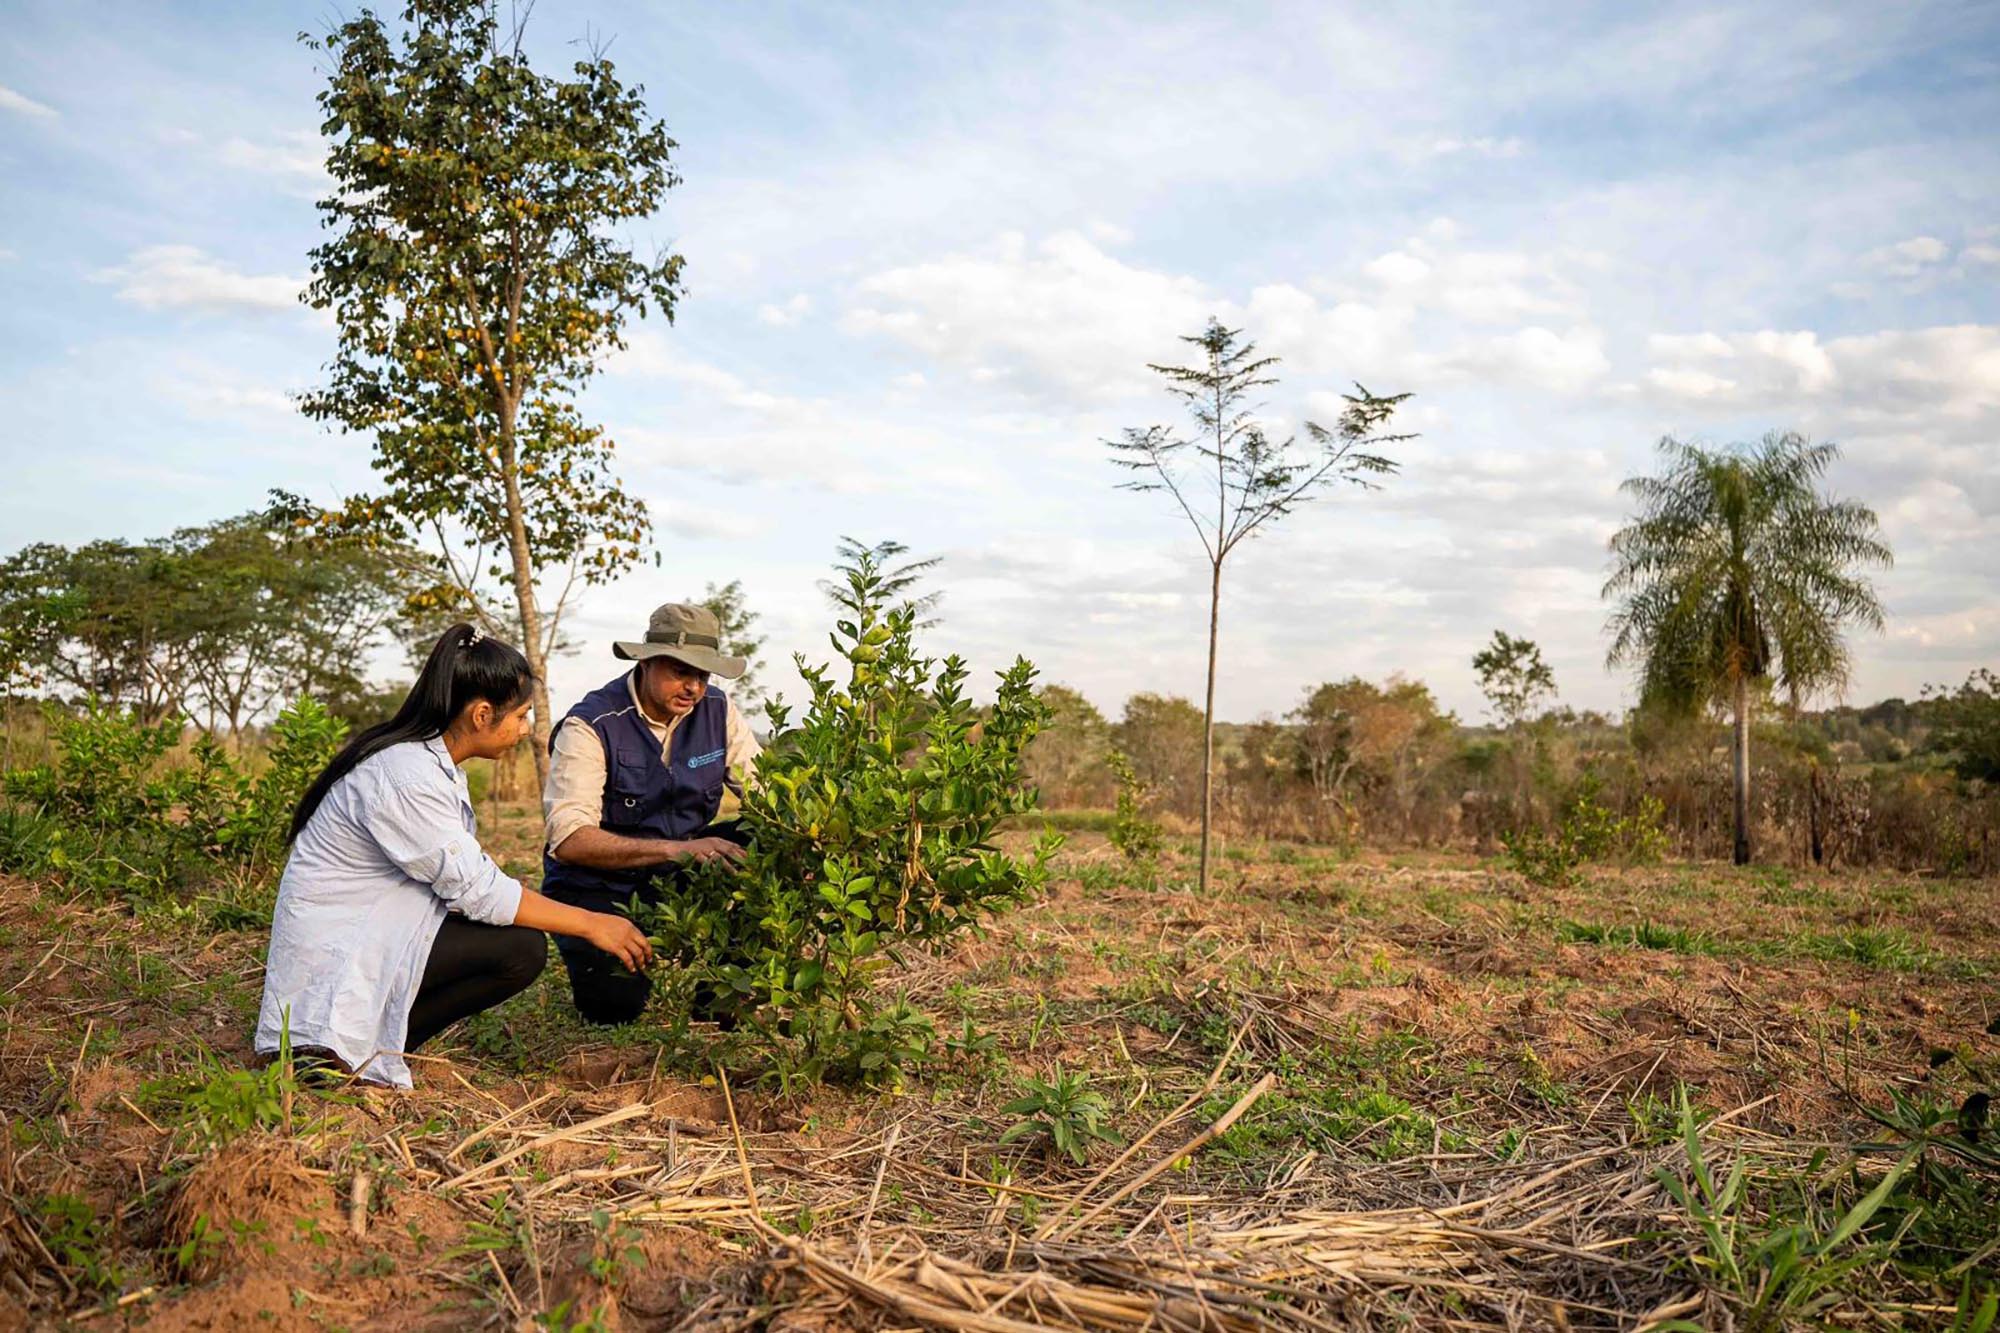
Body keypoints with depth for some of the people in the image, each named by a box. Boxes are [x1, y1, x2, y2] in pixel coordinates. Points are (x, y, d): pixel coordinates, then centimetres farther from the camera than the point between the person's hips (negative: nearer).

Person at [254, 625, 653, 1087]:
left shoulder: (432, 759, 6)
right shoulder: (407, 777, -24)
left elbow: (462, 875, 5)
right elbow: (475, 889, -22)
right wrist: (590, 924, -17)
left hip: (371, 925, 10)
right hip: (337, 948, -10)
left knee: (520, 930, 5)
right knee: (521, 948, -18)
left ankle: (366, 1036, 6)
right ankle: (364, 1050, -8)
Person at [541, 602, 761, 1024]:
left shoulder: (717, 712, -5)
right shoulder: (591, 726, -19)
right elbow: (568, 840, -28)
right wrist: (677, 849, -39)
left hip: (681, 878, 4)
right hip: (599, 886, -4)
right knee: (614, 1002, -24)